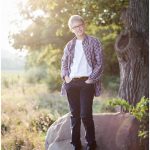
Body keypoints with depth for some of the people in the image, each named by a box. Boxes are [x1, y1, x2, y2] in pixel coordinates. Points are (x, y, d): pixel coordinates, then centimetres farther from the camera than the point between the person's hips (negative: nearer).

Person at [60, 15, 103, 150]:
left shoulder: (94, 42, 2)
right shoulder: (70, 45, 14)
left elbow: (99, 63, -2)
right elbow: (64, 63, 19)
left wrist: (91, 79, -9)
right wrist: (65, 76, 2)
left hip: (86, 83, -4)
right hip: (71, 83, 4)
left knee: (85, 115, -8)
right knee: (74, 115, 7)